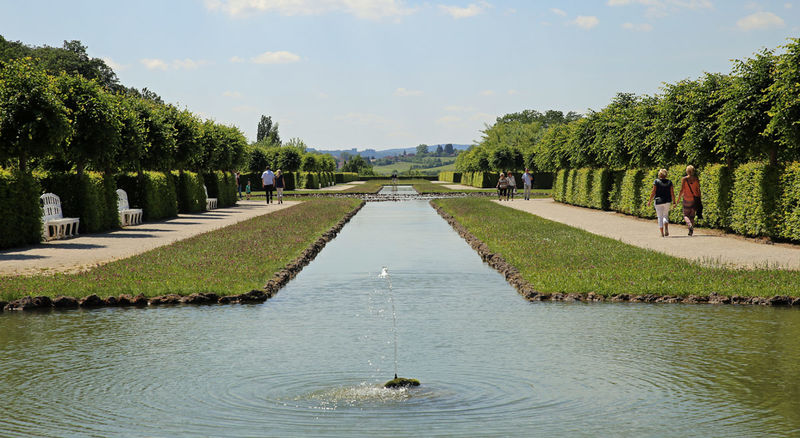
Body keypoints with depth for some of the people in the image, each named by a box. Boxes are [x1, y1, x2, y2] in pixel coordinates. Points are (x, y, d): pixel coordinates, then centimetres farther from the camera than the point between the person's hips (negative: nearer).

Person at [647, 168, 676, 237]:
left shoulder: (656, 181, -5)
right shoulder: (669, 182, 1)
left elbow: (653, 192, -8)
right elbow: (672, 193, -2)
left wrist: (650, 201, -2)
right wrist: (674, 202, 4)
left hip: (658, 201, -2)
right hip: (667, 202, 2)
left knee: (660, 217, 6)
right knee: (665, 215, 18)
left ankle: (662, 233, 1)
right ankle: (666, 228, -7)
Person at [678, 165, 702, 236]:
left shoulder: (684, 179, -8)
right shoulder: (696, 179, -1)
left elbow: (682, 190, -11)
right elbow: (698, 191, 0)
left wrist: (678, 199, 0)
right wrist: (699, 201, 7)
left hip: (687, 199, -3)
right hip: (695, 199, 3)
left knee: (686, 215, 8)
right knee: (692, 216, 12)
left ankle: (690, 225, -21)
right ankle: (691, 231, 6)